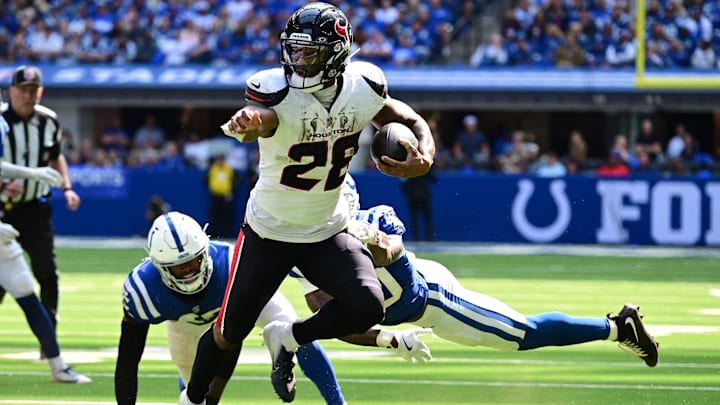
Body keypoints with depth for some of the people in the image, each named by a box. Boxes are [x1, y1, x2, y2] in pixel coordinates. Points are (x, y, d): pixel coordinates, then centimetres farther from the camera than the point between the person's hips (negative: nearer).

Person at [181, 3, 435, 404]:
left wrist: (424, 156, -17)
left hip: (328, 232, 3)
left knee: (368, 306, -22)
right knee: (228, 334, 7)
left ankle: (287, 338, 5)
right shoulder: (276, 90, -24)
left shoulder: (362, 89, -12)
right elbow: (259, 115, -47)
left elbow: (408, 120, 5)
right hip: (269, 231, -2)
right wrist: (246, 122, -73)